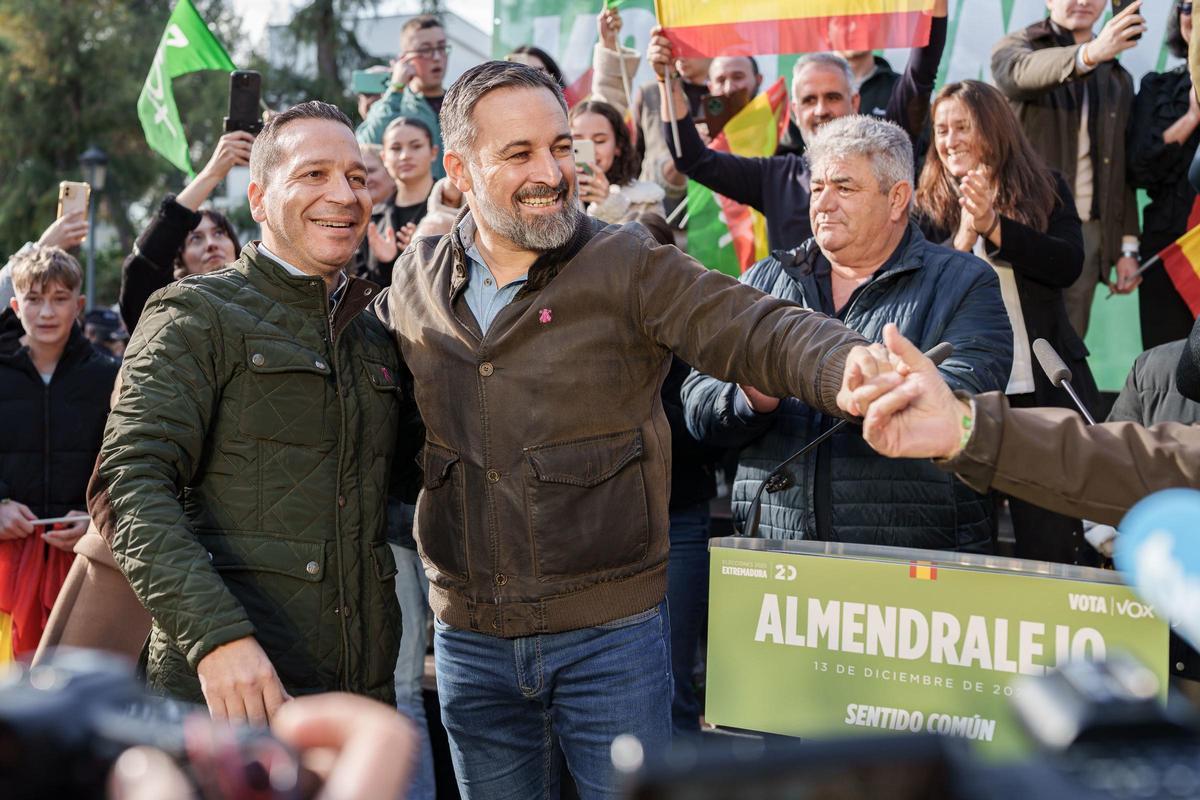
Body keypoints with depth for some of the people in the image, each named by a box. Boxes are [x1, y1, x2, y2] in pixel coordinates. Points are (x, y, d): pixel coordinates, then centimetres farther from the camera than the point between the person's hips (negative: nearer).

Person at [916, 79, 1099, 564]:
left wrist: (993, 227, -19)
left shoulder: (1046, 191, 6)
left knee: (1056, 542, 3)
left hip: (1045, 388, 0)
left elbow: (1068, 264, -9)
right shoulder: (927, 208, 5)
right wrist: (964, 237, -20)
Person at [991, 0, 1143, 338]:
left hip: (1088, 233, 5)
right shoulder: (1016, 47, 2)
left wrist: (1128, 247, 10)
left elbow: (1120, 169, 18)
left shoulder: (1118, 79, 18)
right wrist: (1090, 53, -44)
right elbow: (1022, 72, -25)